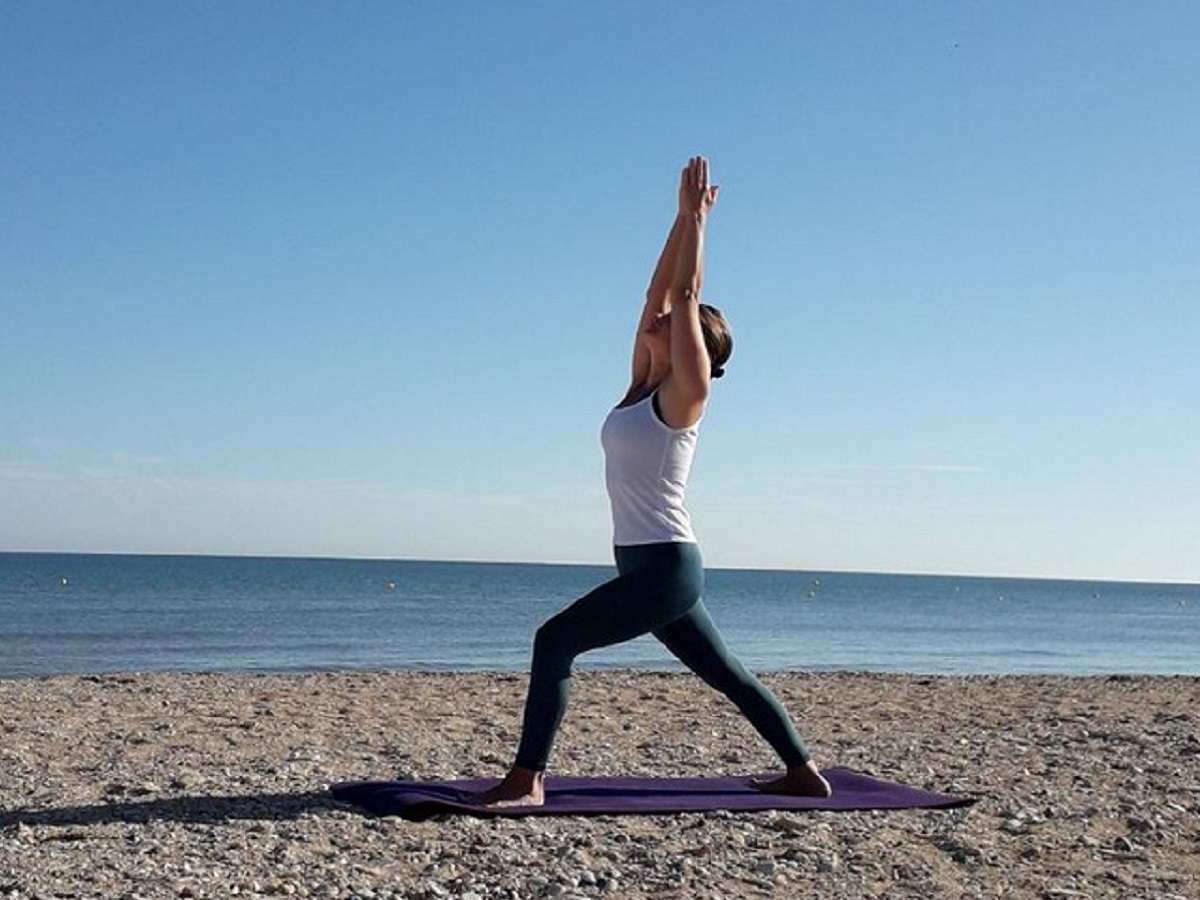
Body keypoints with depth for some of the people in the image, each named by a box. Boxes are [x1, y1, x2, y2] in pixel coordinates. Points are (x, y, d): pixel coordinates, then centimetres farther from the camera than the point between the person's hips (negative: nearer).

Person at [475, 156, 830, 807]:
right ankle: (804, 772, 24)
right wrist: (683, 217, 15)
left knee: (555, 639, -14)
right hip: (650, 567, 10)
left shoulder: (686, 393, -9)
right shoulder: (643, 387, 12)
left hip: (665, 566, -10)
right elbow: (659, 292, 12)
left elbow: (686, 295, -11)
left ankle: (527, 779, -13)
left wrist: (697, 217, -5)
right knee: (727, 675, 15)